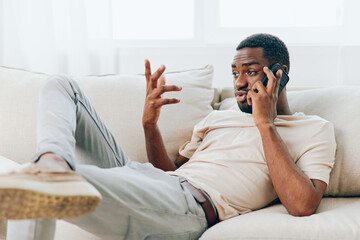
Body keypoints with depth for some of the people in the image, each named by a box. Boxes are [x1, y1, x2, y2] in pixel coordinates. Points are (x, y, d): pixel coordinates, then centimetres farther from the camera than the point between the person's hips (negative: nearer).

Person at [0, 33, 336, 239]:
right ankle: (53, 167, -30)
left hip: (192, 205, -9)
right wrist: (150, 124, 10)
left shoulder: (314, 130, 11)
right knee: (62, 86, -4)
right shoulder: (218, 117, 32)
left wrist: (265, 125, -5)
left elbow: (302, 205, -8)